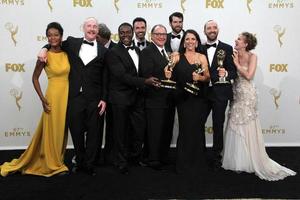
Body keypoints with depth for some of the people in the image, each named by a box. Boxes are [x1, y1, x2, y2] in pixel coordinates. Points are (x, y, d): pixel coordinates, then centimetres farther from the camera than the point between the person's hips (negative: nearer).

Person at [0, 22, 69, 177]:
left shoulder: (67, 53, 3)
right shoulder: (45, 56, -10)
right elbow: (35, 78, -3)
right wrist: (42, 98, -10)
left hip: (67, 94, 5)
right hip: (53, 95, -5)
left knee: (62, 130, 14)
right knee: (52, 130, 5)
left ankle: (58, 160, 31)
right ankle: (53, 164, 22)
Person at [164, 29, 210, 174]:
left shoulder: (202, 57, 7)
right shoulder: (177, 57, 5)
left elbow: (207, 77, 4)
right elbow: (173, 76, 4)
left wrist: (199, 77, -16)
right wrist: (168, 75, -18)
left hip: (198, 98, 1)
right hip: (183, 98, -1)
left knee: (197, 129, 3)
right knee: (185, 129, -1)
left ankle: (197, 162, 19)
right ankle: (184, 163, 13)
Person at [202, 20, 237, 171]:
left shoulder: (227, 48, 1)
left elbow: (234, 72, -6)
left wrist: (226, 73, -25)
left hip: (220, 93, -2)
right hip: (203, 93, 2)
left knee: (218, 126, 6)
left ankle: (216, 158, 22)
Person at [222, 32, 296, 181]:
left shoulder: (252, 57, -7)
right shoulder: (235, 56, 7)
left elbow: (249, 75, -18)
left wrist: (237, 64, -11)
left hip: (247, 95, -6)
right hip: (236, 95, 6)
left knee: (247, 128, 1)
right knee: (235, 128, 9)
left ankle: (251, 161, 16)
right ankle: (236, 160, 23)